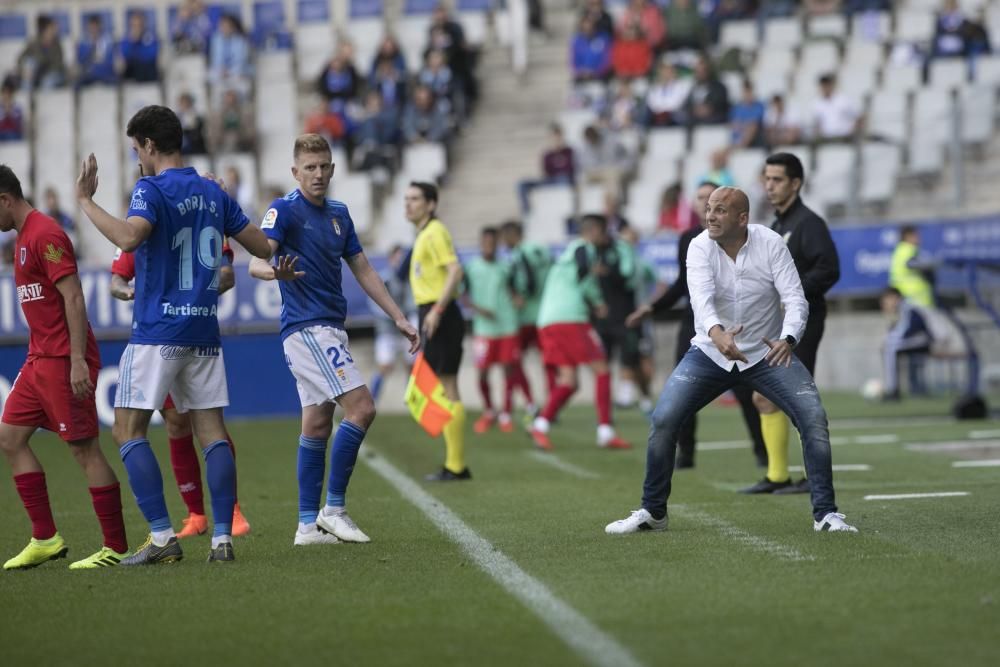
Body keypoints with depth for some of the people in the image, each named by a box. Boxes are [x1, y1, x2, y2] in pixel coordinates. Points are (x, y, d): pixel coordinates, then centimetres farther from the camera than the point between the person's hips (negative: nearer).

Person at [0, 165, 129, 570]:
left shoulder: (44, 235, -14)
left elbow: (73, 298, -19)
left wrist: (78, 360, -24)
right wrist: (40, 354, 20)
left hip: (63, 361, -10)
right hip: (40, 359, 10)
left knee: (83, 448, -7)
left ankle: (116, 548, -2)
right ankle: (45, 538, 11)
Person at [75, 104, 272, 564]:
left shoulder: (151, 190, -9)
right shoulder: (213, 193, 12)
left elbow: (129, 237, -28)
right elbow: (262, 248, 15)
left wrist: (85, 200, -18)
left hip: (157, 331, -7)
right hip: (204, 330, 7)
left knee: (128, 430, -1)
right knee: (211, 430, 5)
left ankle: (162, 537, -10)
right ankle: (222, 538, -1)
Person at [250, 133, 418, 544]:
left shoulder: (339, 214, 14)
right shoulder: (284, 210, -9)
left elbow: (363, 270, 19)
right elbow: (256, 261, -22)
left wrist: (399, 318, 16)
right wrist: (275, 271, -45)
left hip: (329, 330, 8)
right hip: (306, 329, -8)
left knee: (317, 424, 8)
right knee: (361, 407, -16)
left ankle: (309, 525, 10)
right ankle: (333, 508, -9)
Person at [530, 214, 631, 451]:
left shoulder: (567, 252, 26)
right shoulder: (585, 248, 0)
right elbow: (583, 274, -13)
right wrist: (598, 302, 1)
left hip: (547, 322, 8)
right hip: (571, 320, -8)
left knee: (568, 380, 6)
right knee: (601, 370, 0)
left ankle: (541, 424, -13)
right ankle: (605, 432, -5)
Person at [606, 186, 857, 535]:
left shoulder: (770, 244, -14)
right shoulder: (700, 247, -14)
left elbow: (795, 299, -21)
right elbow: (702, 296, -31)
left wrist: (787, 339, -43)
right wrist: (716, 333, -54)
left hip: (766, 353, 0)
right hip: (710, 352, 1)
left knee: (814, 418, -17)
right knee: (662, 420, -11)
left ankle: (825, 513, -4)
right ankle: (652, 512, 7)